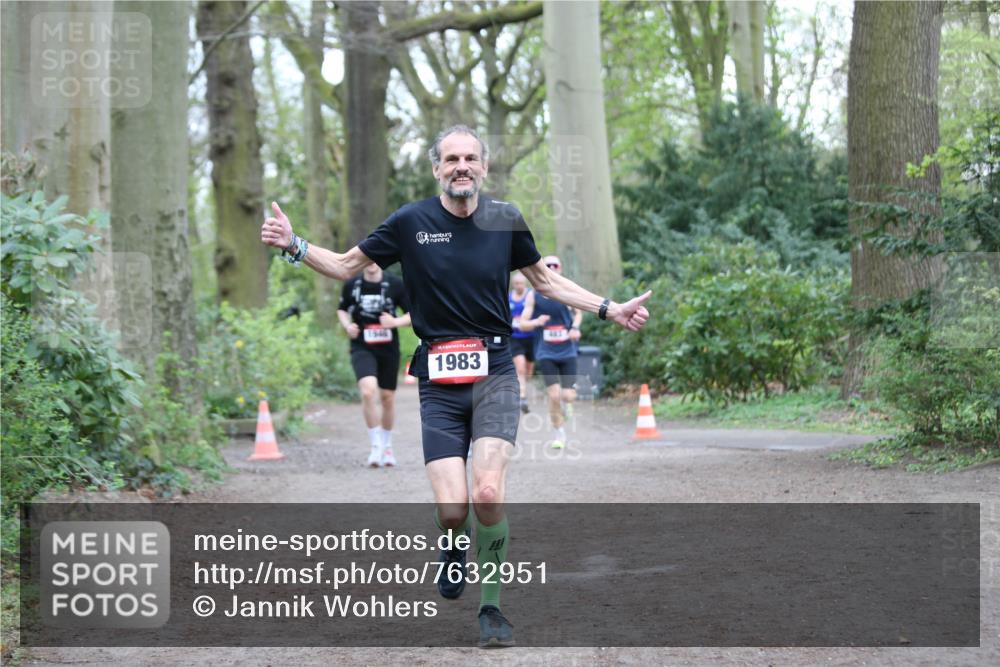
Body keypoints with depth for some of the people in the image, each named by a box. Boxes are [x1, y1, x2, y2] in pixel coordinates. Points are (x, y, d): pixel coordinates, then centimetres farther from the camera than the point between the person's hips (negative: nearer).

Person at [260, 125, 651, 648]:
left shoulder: (505, 220, 4)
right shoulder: (410, 222, -1)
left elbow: (546, 281, 20)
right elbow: (347, 266, 10)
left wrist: (609, 309, 16)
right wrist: (293, 246, -6)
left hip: (494, 371, 0)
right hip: (438, 380, 0)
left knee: (488, 494, -19)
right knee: (452, 510, -11)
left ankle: (491, 607, 1)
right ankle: (455, 548, 28)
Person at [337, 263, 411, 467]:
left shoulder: (395, 284, -6)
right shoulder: (351, 285, -3)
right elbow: (342, 309, 14)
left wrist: (395, 322, -18)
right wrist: (347, 326, -5)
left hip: (389, 349, 1)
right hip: (362, 348, -1)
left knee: (387, 397, 12)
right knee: (368, 391, -23)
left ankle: (387, 446, 34)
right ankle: (375, 445, -11)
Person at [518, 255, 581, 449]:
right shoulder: (533, 296, -1)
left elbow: (578, 312, 18)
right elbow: (523, 324, 0)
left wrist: (575, 327, -3)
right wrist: (536, 322, -22)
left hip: (567, 352, 1)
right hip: (546, 353, -1)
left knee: (568, 395, -8)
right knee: (554, 394, -12)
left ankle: (565, 402, 31)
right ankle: (559, 433, 8)